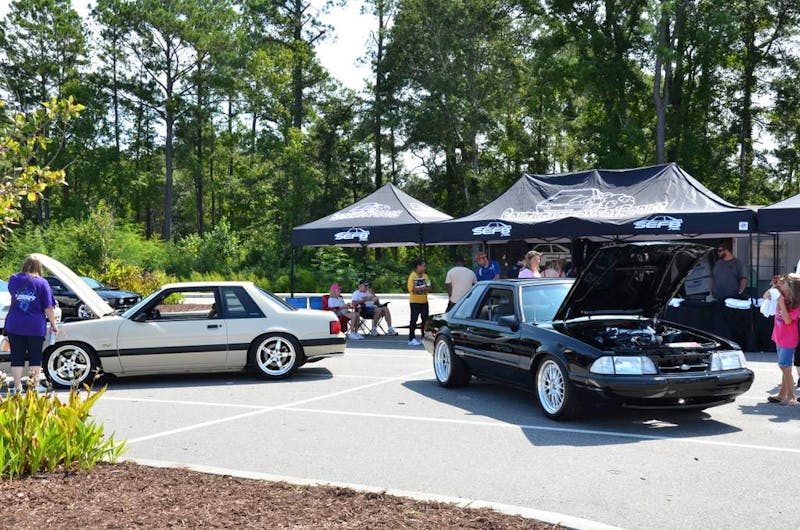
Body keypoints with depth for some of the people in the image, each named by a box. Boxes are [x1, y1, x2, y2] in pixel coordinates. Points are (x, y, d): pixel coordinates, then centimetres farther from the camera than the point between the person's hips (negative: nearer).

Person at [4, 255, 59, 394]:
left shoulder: (14, 279, 2)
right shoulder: (42, 283, -4)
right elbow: (48, 307, -6)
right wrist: (53, 324, 2)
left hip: (14, 325, 2)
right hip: (35, 327, -2)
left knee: (17, 357, 7)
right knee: (35, 357, 9)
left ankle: (17, 387, 9)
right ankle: (35, 386, 14)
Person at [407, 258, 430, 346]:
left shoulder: (425, 276, 10)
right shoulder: (412, 276, -9)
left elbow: (429, 288, 13)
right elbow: (411, 289, -16)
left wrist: (427, 288, -10)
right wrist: (421, 288, -19)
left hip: (424, 301, 6)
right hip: (415, 301, -6)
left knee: (425, 319, 8)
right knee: (414, 319, -4)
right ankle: (411, 339, -1)